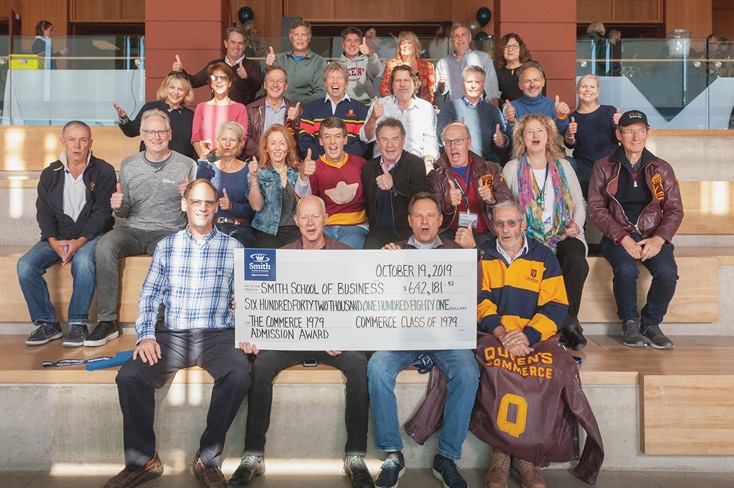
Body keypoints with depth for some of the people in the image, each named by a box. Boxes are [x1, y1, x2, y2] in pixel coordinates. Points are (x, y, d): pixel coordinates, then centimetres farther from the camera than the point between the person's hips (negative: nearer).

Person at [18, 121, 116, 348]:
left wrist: (79, 241, -21)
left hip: (91, 234, -4)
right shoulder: (50, 174, 10)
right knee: (25, 265, -20)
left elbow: (102, 212, -8)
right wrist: (54, 241, -14)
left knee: (83, 260, -36)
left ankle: (78, 324, -23)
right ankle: (47, 323, -7)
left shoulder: (103, 171, -1)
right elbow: (44, 211, 5)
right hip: (57, 236, 4)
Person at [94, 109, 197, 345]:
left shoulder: (187, 165, 5)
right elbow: (125, 212, 17)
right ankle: (107, 320, -19)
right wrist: (118, 206, -7)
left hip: (169, 231, -2)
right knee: (104, 247, -28)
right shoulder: (128, 164, 13)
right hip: (133, 229, 3)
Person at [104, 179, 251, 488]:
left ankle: (208, 459, -13)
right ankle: (142, 460, -3)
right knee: (129, 376, -25)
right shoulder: (166, 247, 14)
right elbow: (150, 296, 11)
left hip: (218, 335, -2)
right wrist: (146, 335, -5)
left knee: (239, 375, -33)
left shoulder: (232, 247, 8)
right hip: (171, 335, 2)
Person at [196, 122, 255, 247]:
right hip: (211, 226, 1)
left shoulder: (249, 171, 9)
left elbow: (253, 208, 2)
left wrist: (232, 206, -16)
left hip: (239, 229, -1)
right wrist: (203, 160, -10)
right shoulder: (209, 168, 14)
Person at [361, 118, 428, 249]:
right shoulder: (368, 167, 11)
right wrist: (373, 224, 5)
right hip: (379, 232, 3)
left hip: (408, 232, -3)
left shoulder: (415, 163, -1)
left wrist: (394, 185, -28)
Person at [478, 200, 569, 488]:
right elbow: (479, 301, 1)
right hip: (492, 337, 0)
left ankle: (525, 456, -15)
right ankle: (499, 456, -20)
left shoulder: (543, 256, 12)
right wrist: (501, 333, -19)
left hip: (535, 338, 0)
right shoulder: (482, 257, 14)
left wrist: (527, 335, -16)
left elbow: (556, 305, 2)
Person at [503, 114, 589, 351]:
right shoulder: (512, 168, 12)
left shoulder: (563, 165, 19)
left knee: (578, 261, -31)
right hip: (529, 237, -2)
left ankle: (567, 321, -13)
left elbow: (579, 202, 17)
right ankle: (568, 323, -15)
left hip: (564, 234, 2)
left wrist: (577, 223, -3)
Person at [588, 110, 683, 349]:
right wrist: (623, 237, -16)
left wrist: (659, 238, -11)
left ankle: (651, 324, -2)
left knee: (667, 271, -28)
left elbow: (675, 209, 8)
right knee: (626, 269, -33)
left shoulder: (661, 168, 13)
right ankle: (629, 323, -6)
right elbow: (596, 208, -3)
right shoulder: (603, 167, 6)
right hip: (617, 236, -2)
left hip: (653, 236, 2)